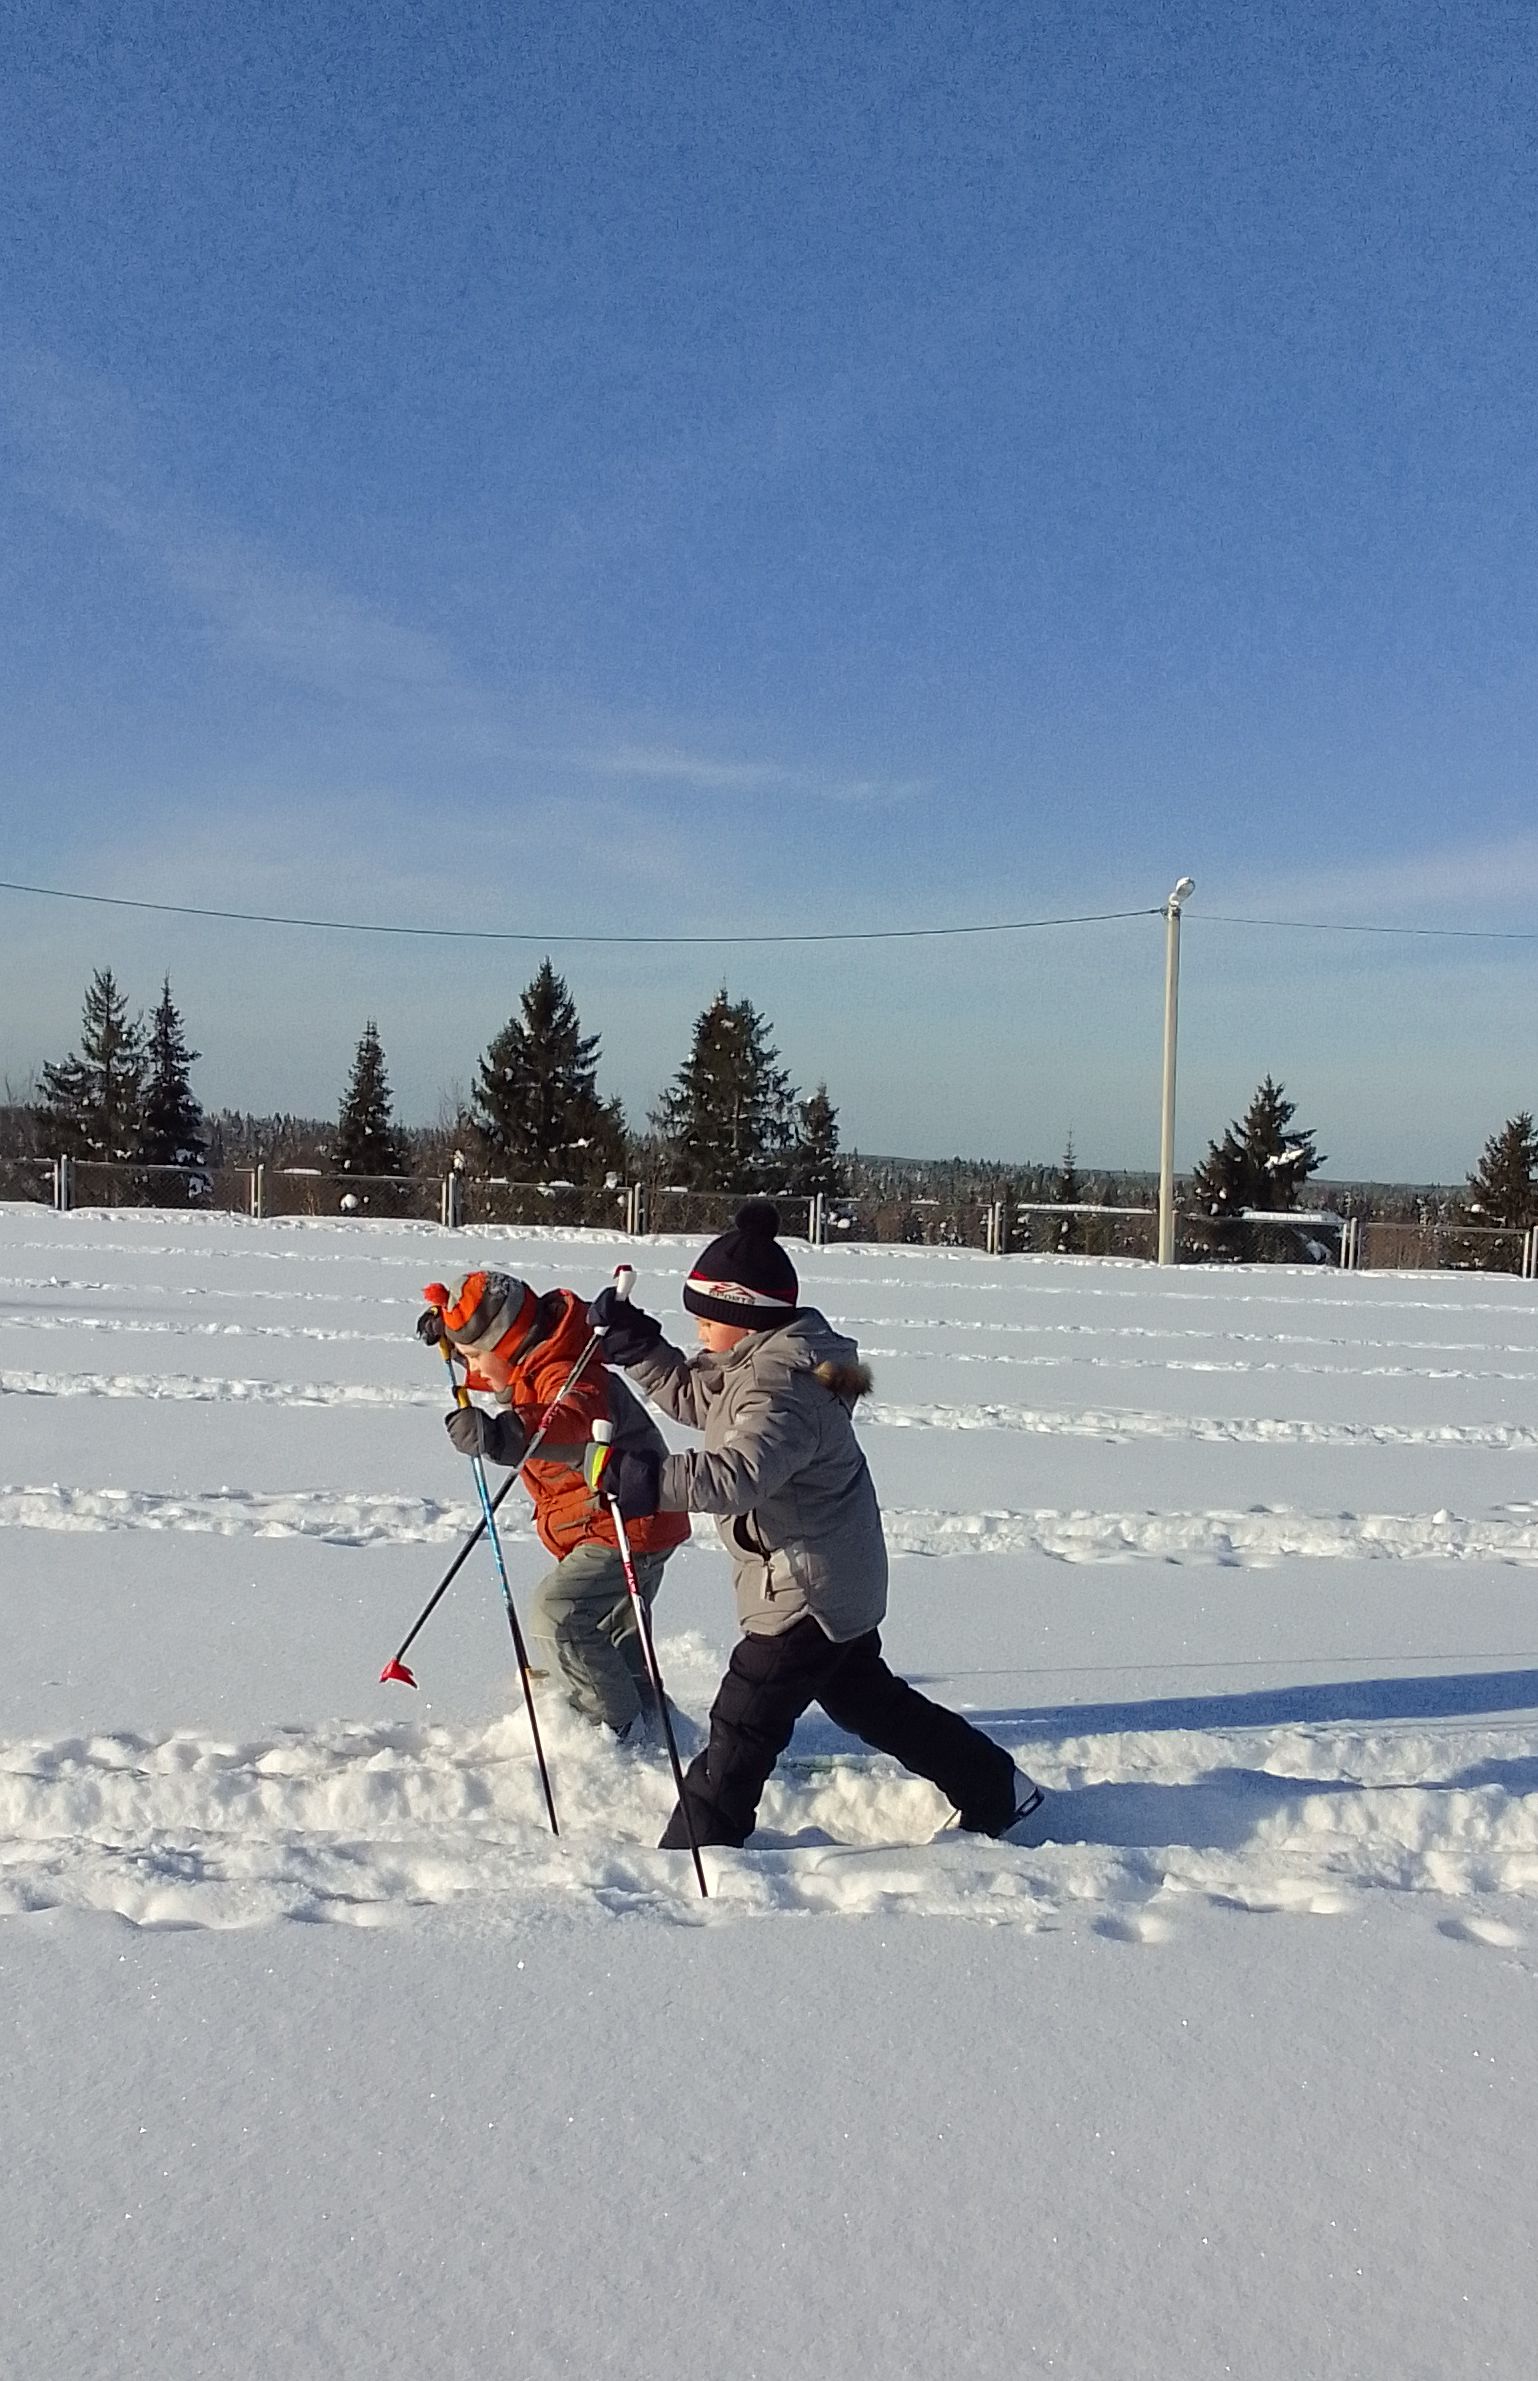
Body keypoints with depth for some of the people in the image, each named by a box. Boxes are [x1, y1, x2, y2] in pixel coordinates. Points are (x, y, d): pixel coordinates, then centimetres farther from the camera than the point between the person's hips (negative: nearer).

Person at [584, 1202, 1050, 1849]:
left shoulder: (782, 1391, -27)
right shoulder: (762, 1362, 5)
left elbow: (741, 1472, -43)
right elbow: (690, 1394, 17)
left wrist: (649, 1479, -53)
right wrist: (634, 1342, 4)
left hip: (808, 1594, -11)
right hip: (841, 1584, 11)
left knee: (742, 1727, -1)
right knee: (869, 1699, 24)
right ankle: (1001, 1794, 35)